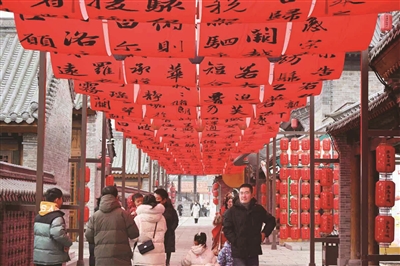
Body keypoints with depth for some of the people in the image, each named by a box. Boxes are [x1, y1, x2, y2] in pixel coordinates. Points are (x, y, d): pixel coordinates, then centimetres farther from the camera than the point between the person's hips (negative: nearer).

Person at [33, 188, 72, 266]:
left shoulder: (38, 216, 12)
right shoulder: (56, 216, -17)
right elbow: (59, 234, -29)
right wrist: (68, 243, -11)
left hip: (38, 257, 8)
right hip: (53, 258, -8)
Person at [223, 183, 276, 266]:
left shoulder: (258, 209, 7)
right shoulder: (231, 211, -4)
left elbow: (271, 221, 21)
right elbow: (227, 229, -6)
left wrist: (264, 233, 9)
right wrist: (235, 242, -14)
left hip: (253, 251, 4)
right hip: (238, 252, -4)